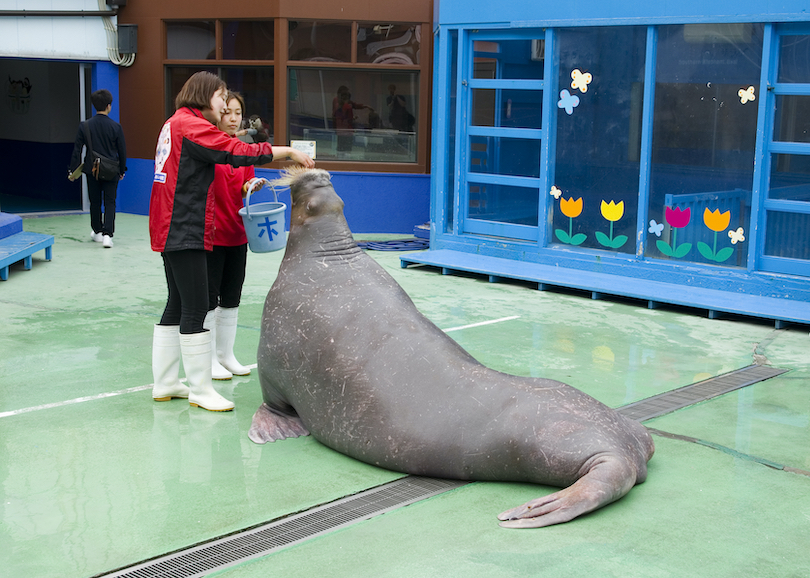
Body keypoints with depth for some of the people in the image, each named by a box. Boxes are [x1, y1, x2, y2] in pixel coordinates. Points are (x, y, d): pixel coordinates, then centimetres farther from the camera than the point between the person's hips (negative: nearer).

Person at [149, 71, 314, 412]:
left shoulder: (174, 124, 18)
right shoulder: (191, 125, -13)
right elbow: (238, 153, -20)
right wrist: (288, 151, -12)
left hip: (170, 231, 11)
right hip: (186, 233, -11)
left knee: (177, 306, 14)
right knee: (196, 309, -6)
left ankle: (165, 384, 21)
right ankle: (201, 390, 0)